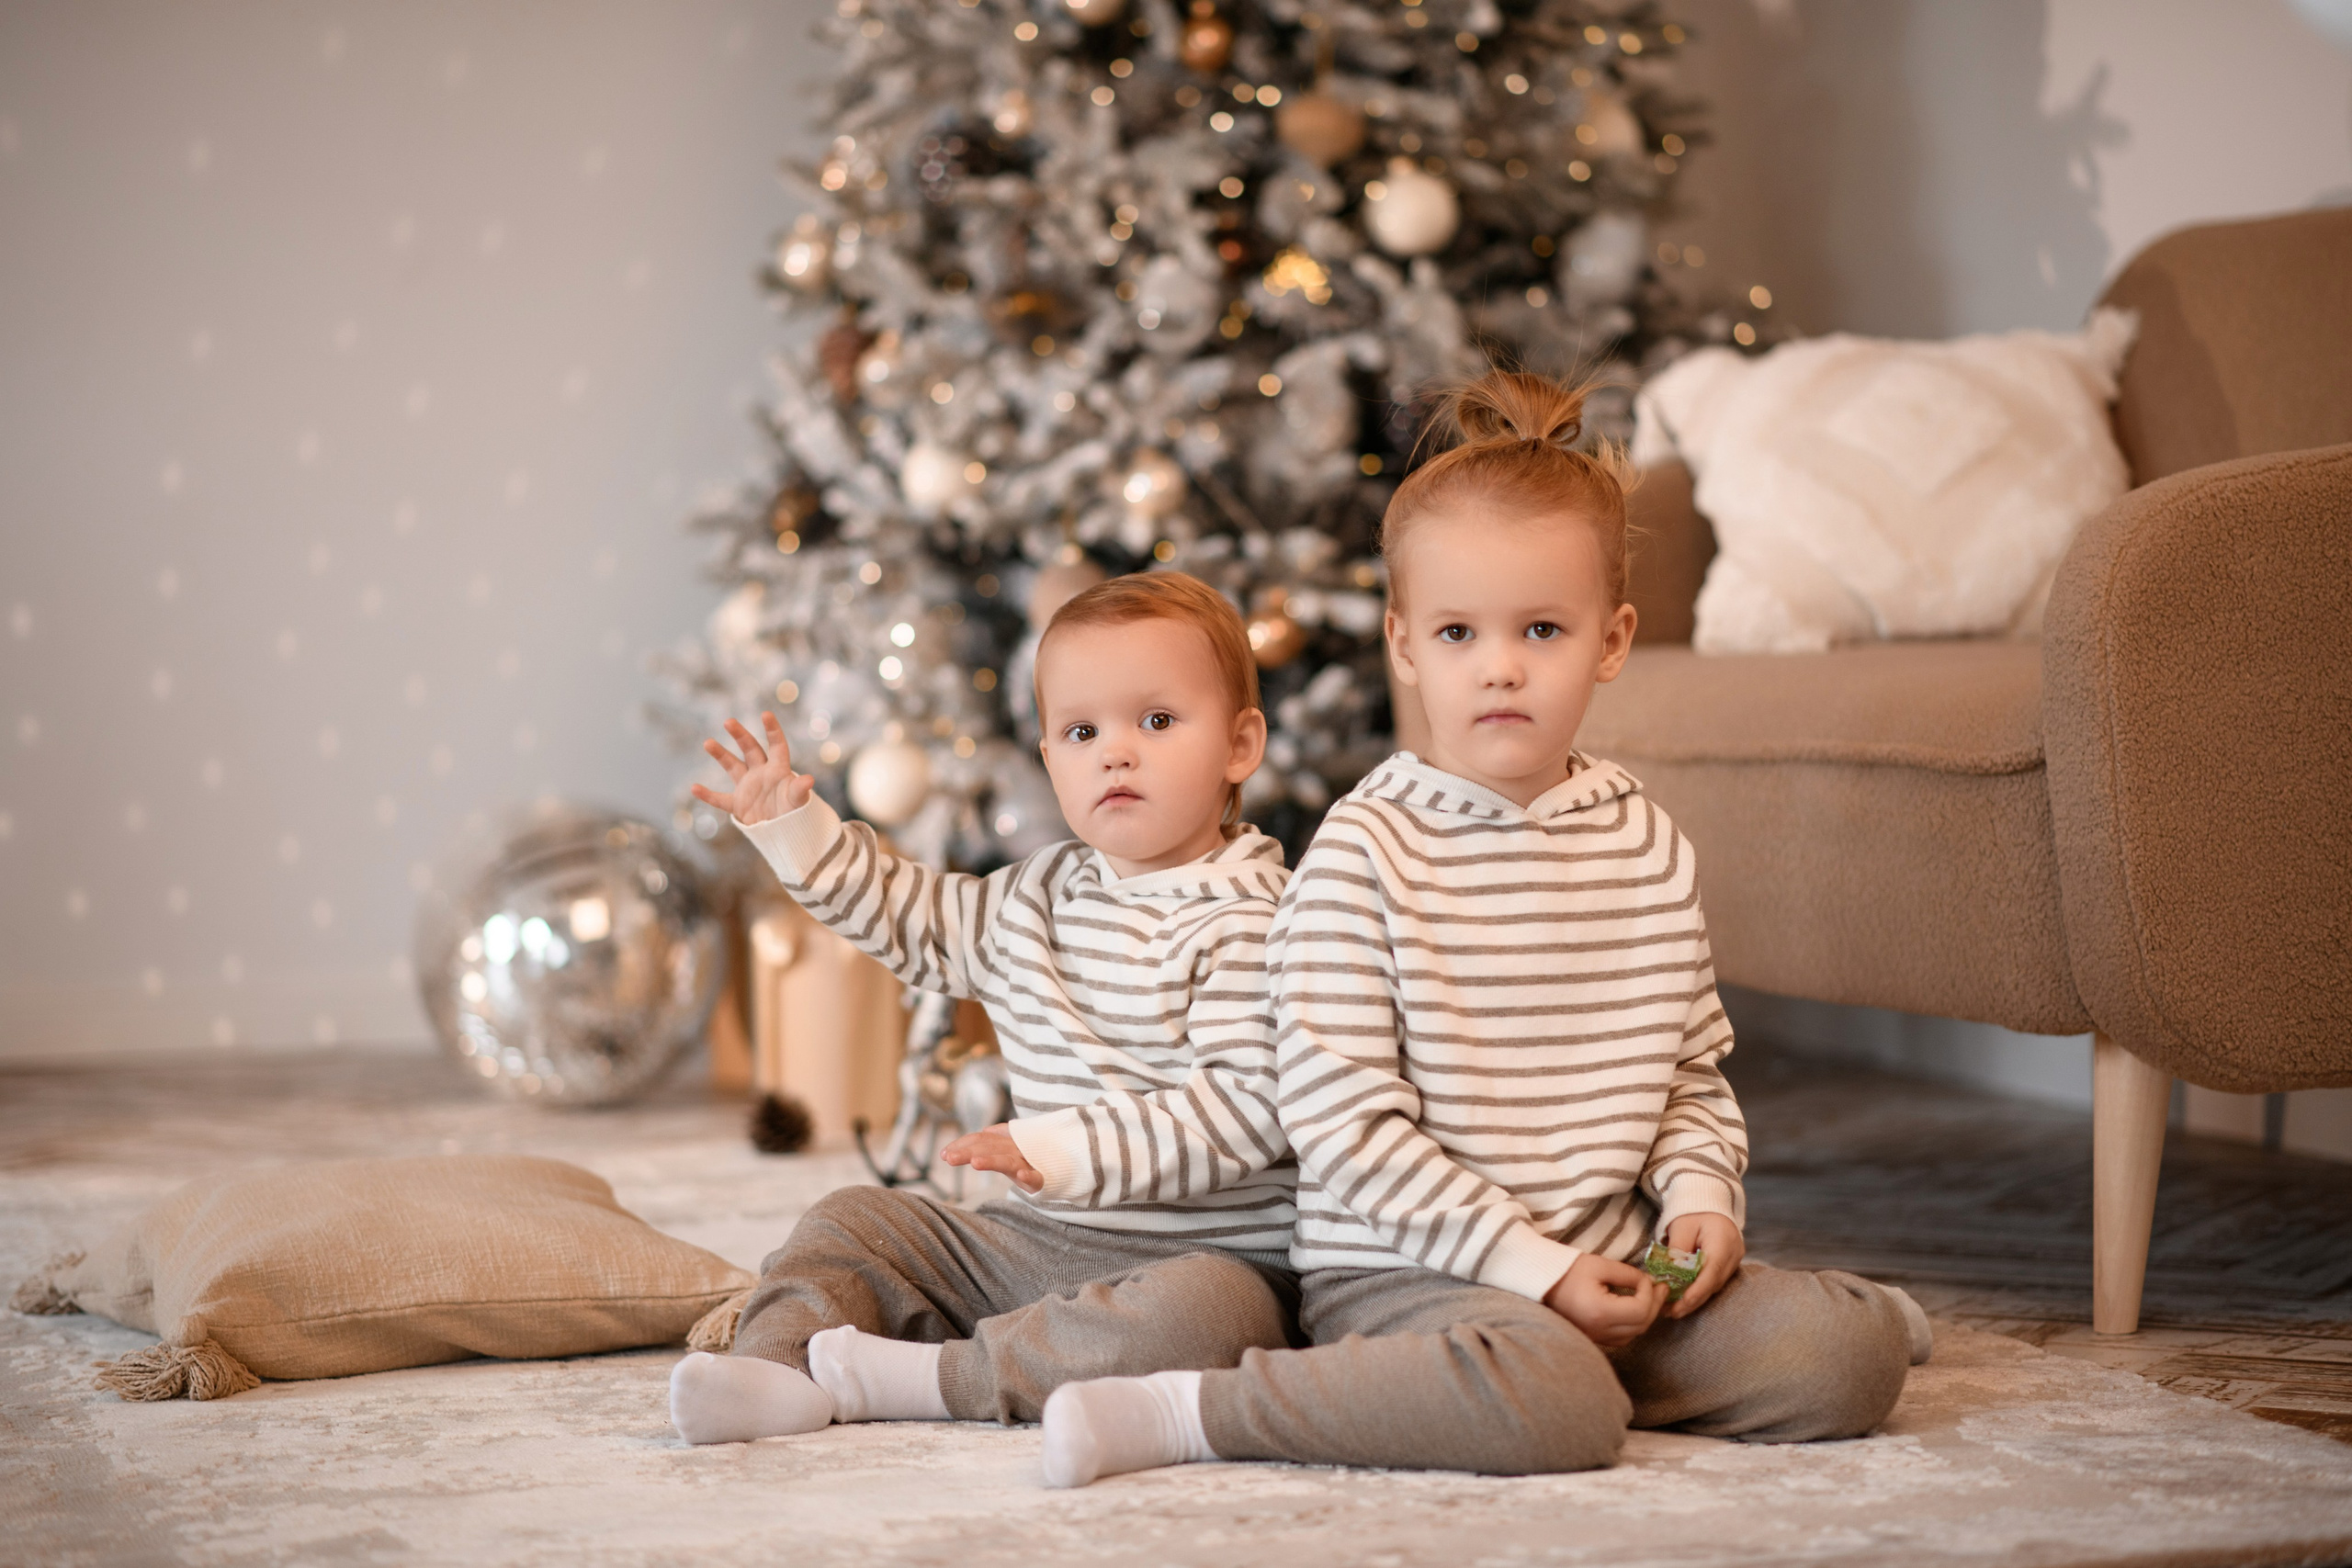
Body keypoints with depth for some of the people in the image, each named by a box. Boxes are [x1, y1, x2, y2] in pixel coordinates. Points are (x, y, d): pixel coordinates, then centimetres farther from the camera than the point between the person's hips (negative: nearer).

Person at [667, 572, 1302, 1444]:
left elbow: (1250, 1108, -24)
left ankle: (937, 1378, -31)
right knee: (852, 1223, 7)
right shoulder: (1038, 898, 12)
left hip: (1209, 1256, -7)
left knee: (1203, 1316, -39)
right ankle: (780, 1368, -17)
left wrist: (1065, 1151, -27)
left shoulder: (1249, 926, -14)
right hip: (1033, 1240, 7)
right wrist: (796, 828, 19)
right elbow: (912, 918, 29)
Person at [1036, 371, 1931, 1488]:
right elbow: (1342, 1123, -14)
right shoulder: (1364, 853, -10)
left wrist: (1702, 1194, -5)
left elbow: (1692, 1075, 16)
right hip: (1397, 1271, -5)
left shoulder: (1646, 845, 8)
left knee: (1855, 1356, -11)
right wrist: (1531, 1267, -17)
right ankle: (1181, 1411, -24)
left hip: (1609, 1260, 5)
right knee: (1554, 1401, -35)